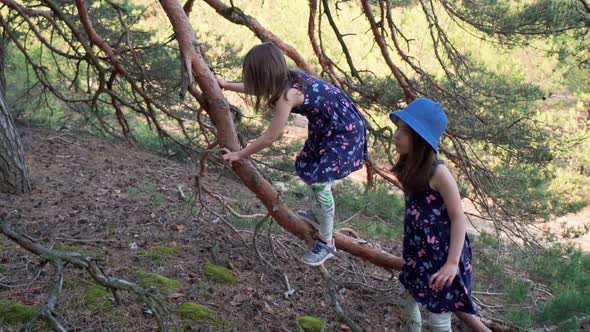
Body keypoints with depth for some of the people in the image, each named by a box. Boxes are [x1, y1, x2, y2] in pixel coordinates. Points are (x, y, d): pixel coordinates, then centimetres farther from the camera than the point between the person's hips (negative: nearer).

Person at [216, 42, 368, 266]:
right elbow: (258, 88, 21)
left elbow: (269, 138, -19)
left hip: (344, 130, -10)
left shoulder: (287, 94, -28)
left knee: (320, 183, -10)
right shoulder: (287, 79, -3)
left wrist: (240, 155, -6)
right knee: (311, 171, 19)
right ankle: (317, 215, 42)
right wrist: (227, 85, 27)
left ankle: (326, 244, 5)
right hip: (327, 126, 10)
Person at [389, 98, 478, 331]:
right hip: (418, 253, 8)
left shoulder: (437, 172, -23)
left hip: (442, 256, -8)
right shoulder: (410, 167, 1)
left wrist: (452, 263, -25)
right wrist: (411, 251, 13)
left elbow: (458, 218, -20)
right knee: (410, 300, 24)